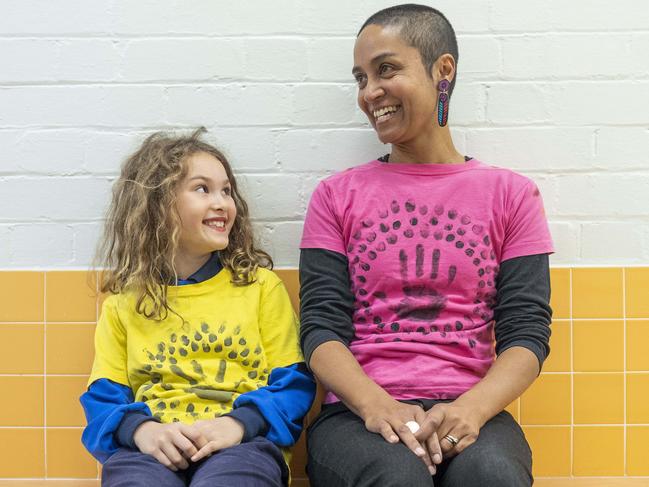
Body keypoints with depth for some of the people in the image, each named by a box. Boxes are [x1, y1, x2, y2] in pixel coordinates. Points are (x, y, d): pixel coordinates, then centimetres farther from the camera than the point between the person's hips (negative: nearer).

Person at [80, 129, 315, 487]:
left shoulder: (261, 284, 13)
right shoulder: (124, 302, 16)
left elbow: (292, 384, 8)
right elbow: (104, 396, 11)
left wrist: (239, 422, -13)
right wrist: (141, 429, -12)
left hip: (241, 443, -1)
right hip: (152, 449, 1)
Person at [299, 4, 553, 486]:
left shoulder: (511, 194, 9)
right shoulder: (337, 195, 9)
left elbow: (527, 333, 2)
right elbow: (321, 327, 0)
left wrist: (472, 408, -18)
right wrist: (375, 403, -19)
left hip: (468, 413, 1)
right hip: (359, 412, 0)